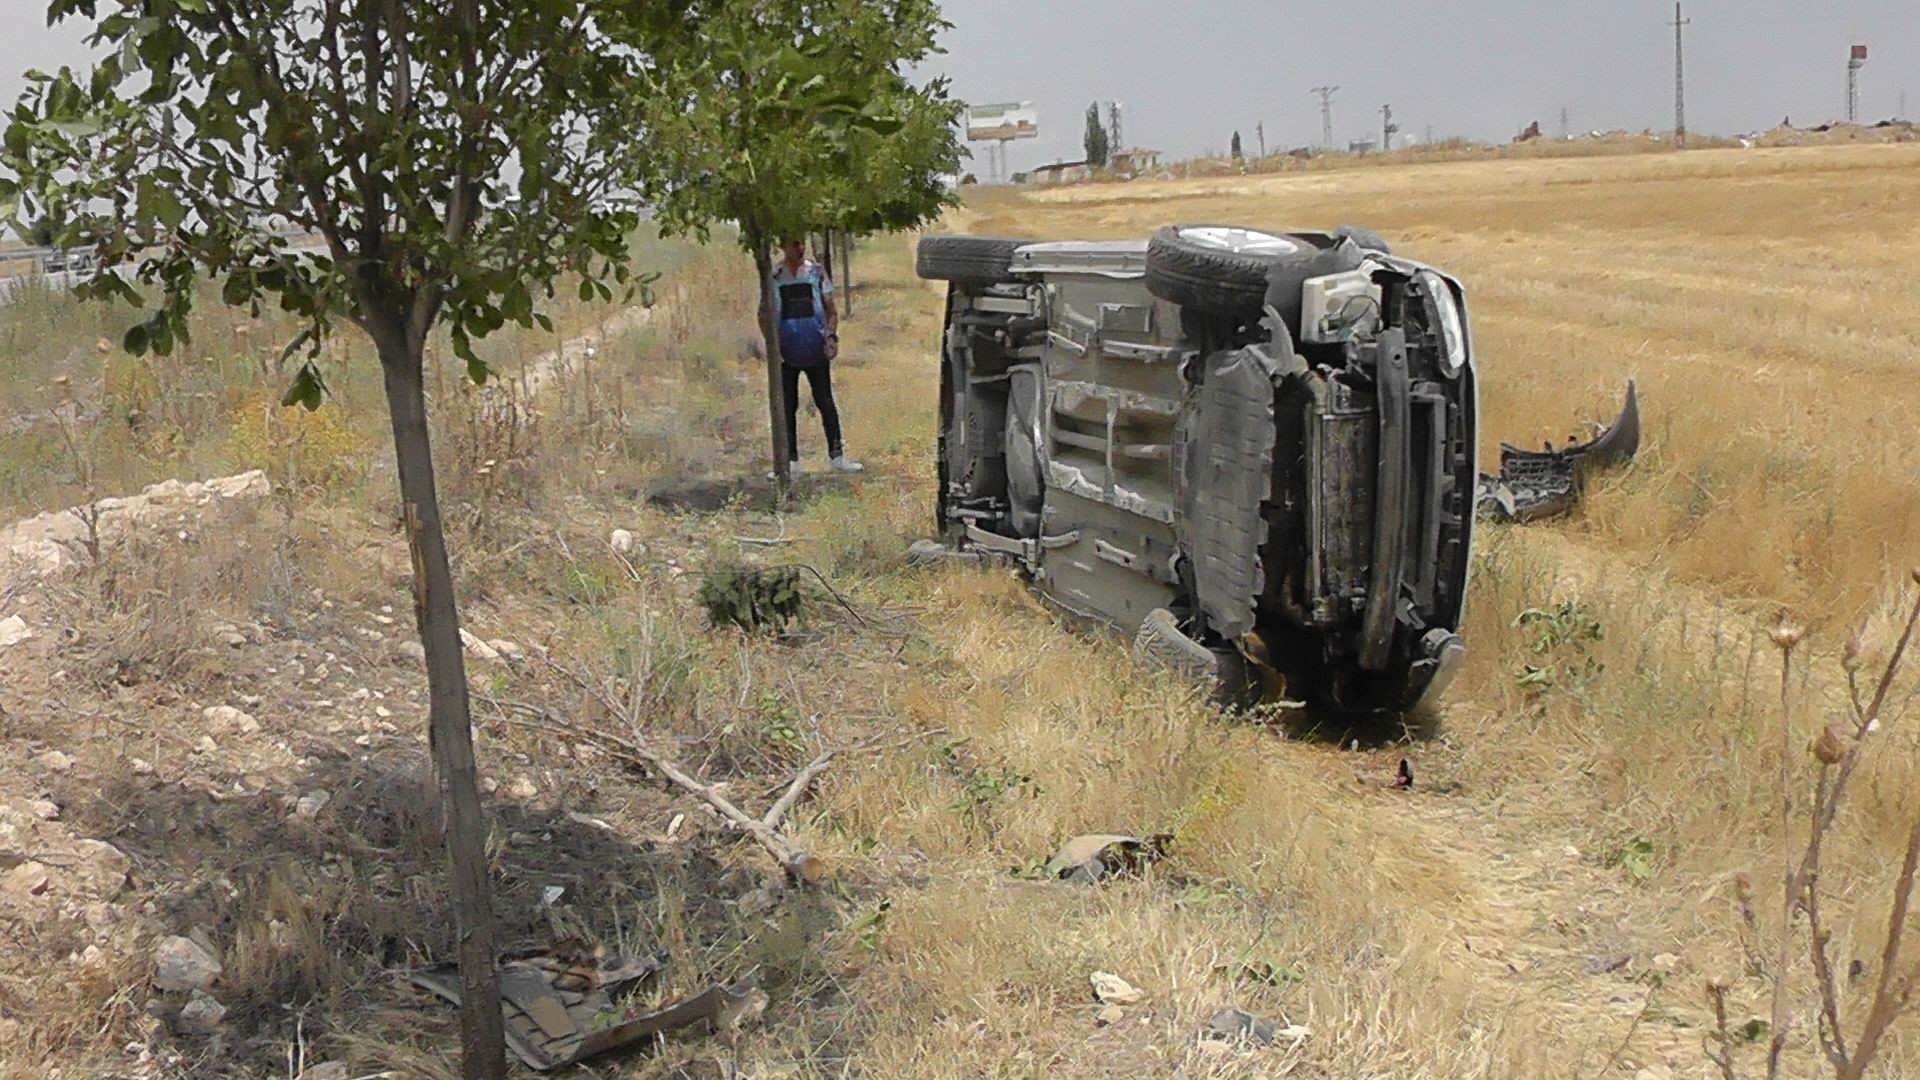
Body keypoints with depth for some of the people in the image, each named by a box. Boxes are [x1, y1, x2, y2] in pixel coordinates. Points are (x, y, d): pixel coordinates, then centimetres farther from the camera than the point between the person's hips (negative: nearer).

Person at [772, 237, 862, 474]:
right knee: (788, 406, 4)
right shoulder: (773, 277, 1)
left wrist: (831, 336, -8)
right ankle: (791, 458, 11)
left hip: (816, 350, 0)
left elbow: (831, 310, 7)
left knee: (825, 402, 3)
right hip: (786, 353, 0)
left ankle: (836, 454, 8)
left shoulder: (816, 272, 4)